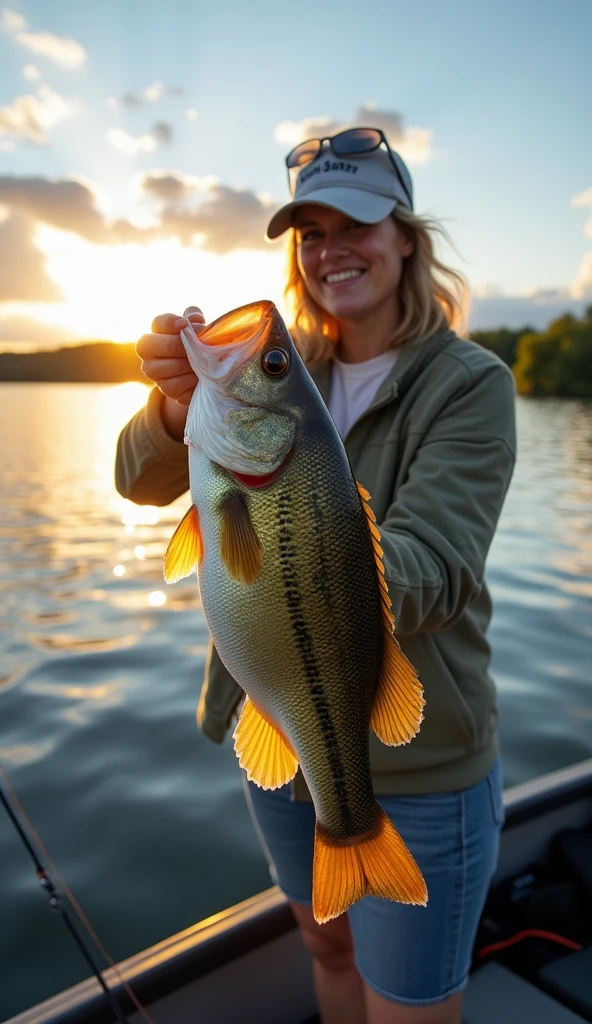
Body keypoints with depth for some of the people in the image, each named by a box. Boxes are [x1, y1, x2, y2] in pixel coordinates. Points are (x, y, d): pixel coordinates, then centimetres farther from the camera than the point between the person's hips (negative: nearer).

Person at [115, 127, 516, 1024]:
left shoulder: (469, 383, -14)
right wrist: (178, 402, -33)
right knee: (328, 951, 28)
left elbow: (432, 568, -28)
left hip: (414, 771, -4)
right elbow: (143, 480, -11)